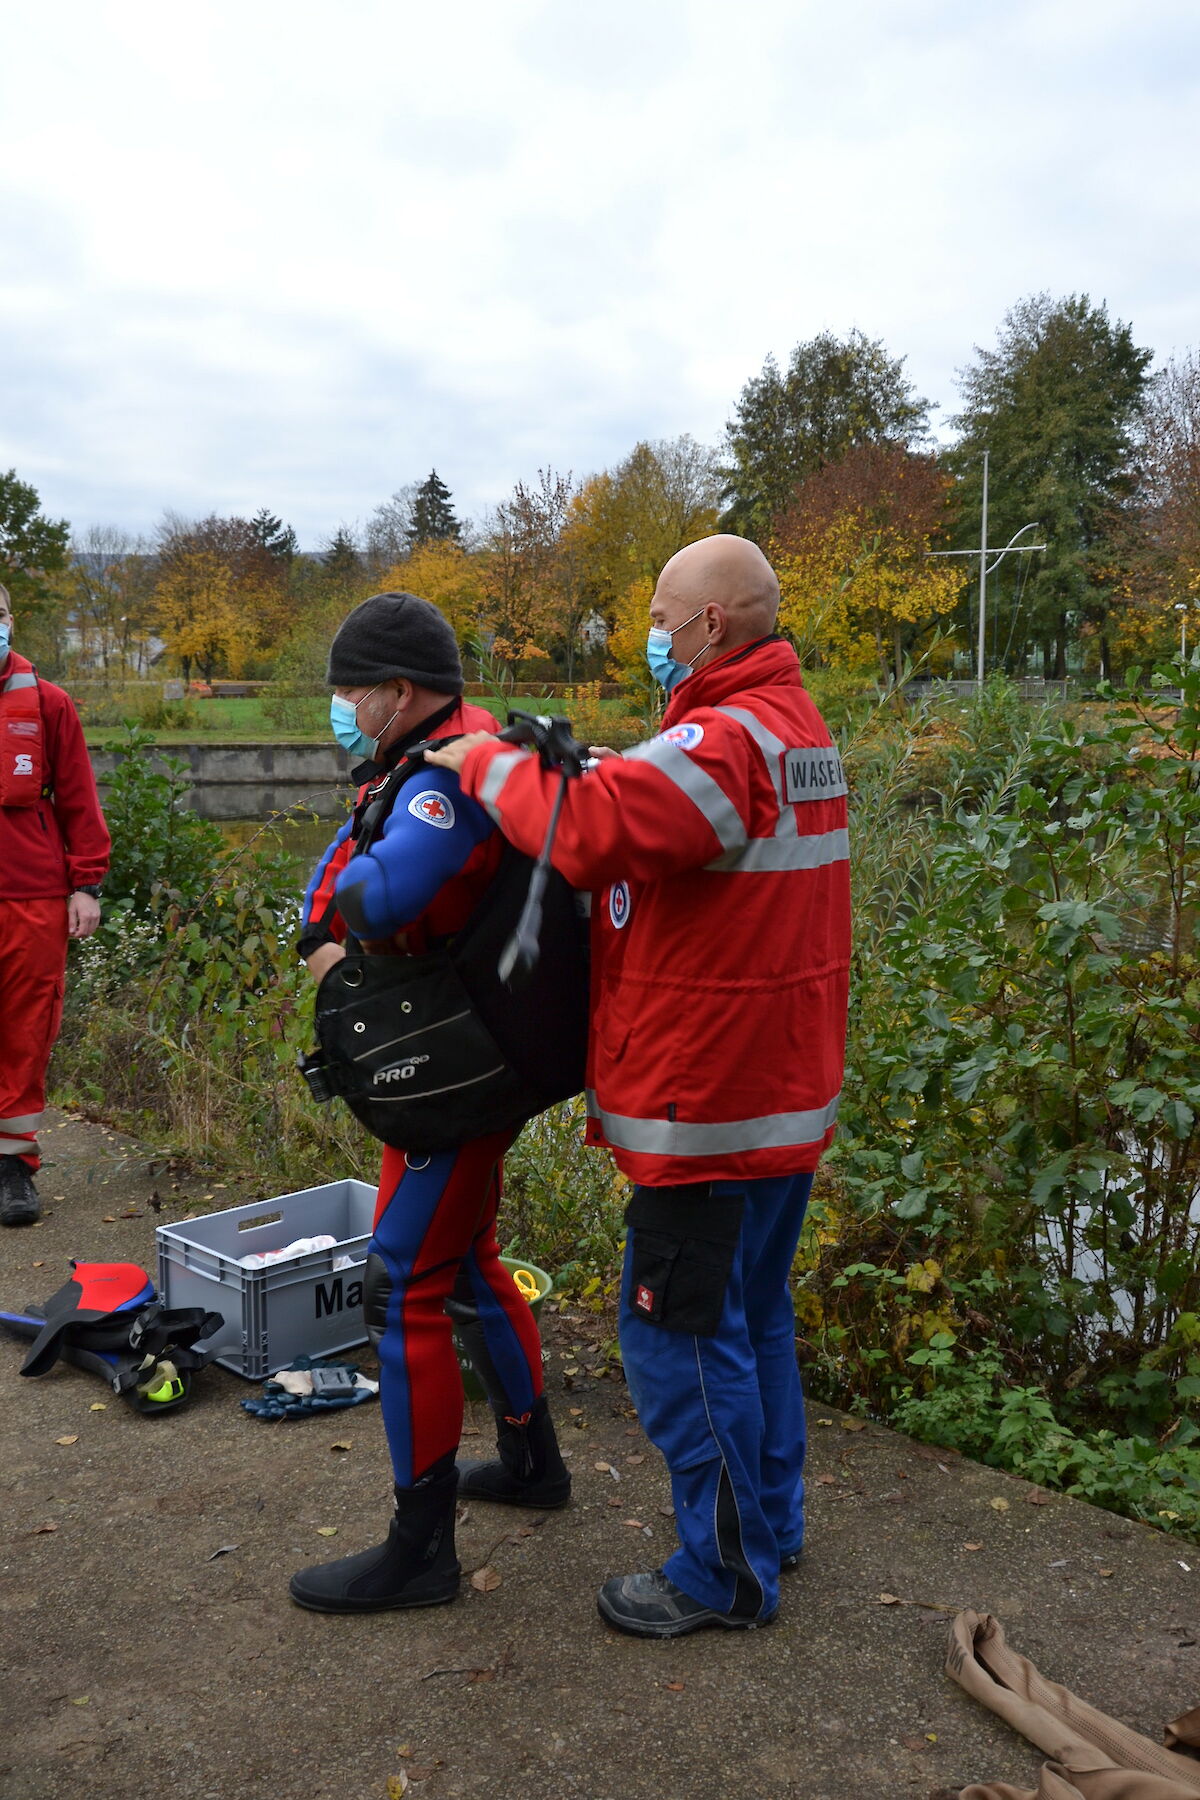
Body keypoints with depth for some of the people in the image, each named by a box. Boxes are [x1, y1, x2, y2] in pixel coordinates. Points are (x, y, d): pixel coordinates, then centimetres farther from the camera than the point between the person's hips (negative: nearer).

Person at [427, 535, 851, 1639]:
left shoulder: (727, 738, -22)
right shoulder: (797, 724, 12)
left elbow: (590, 832, -34)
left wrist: (489, 763, -19)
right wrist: (611, 768, 2)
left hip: (712, 1102, -10)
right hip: (787, 1091, 10)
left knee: (680, 1336, 3)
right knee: (754, 1316, 22)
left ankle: (725, 1575, 18)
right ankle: (770, 1524, 37)